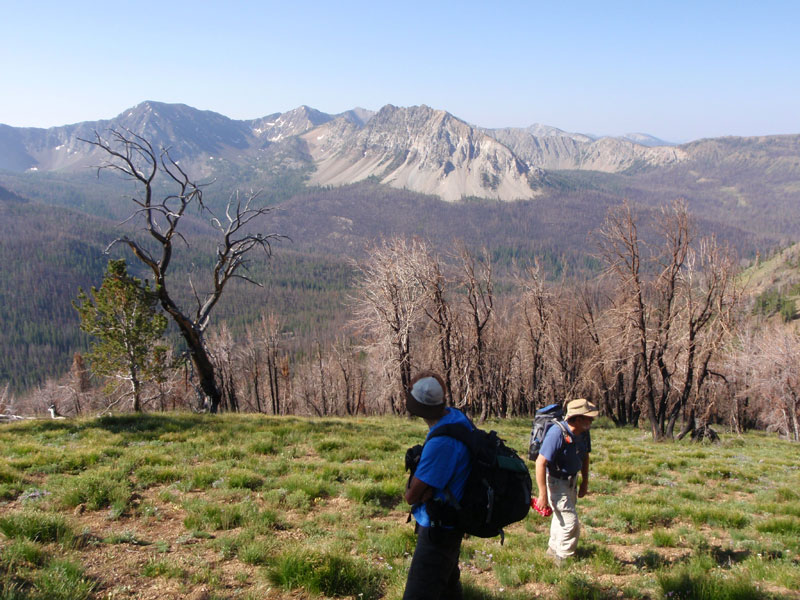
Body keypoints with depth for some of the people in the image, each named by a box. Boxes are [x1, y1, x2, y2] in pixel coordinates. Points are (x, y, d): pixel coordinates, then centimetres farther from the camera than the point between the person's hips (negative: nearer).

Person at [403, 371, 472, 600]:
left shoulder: (441, 442, -32)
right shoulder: (455, 415, -6)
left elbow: (411, 496, -23)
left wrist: (412, 489, -4)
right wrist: (425, 488, -7)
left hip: (438, 531, -10)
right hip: (449, 523, 10)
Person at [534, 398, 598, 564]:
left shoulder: (584, 432, -6)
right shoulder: (557, 433, -32)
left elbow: (585, 457, 13)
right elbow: (541, 462, -31)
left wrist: (585, 482, 13)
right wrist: (543, 494, -29)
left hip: (571, 480, 8)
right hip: (555, 482, -8)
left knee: (561, 517, 23)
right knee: (570, 522, -8)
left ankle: (553, 549, 43)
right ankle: (564, 559, 10)